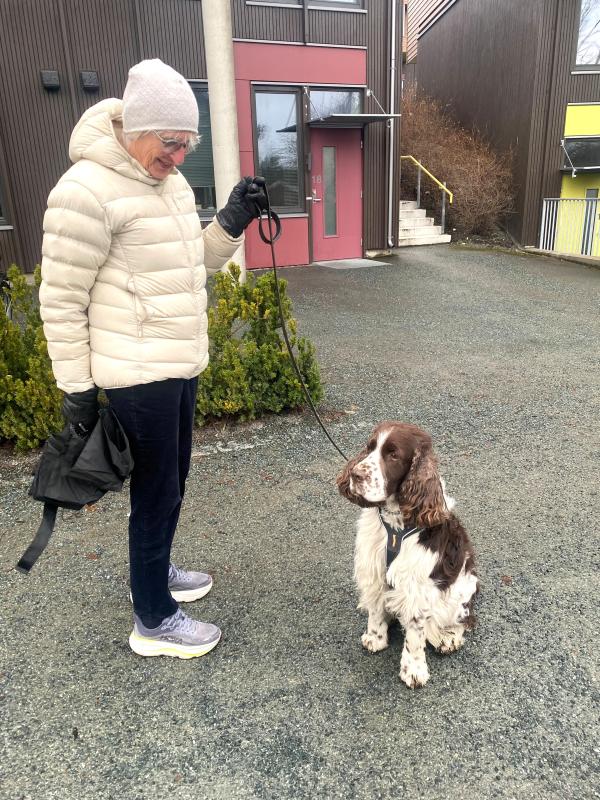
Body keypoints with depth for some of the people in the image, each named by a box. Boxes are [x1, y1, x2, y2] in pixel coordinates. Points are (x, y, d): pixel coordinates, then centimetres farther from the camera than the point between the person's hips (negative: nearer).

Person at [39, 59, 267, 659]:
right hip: (137, 374, -8)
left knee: (171, 480, 20)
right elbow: (60, 299, -14)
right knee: (157, 491, 2)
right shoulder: (87, 189, -16)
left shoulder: (171, 183, 10)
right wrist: (76, 389, -12)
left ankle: (154, 572, 43)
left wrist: (232, 221, 2)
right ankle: (153, 621, 22)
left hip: (180, 365, 9)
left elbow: (193, 264, 18)